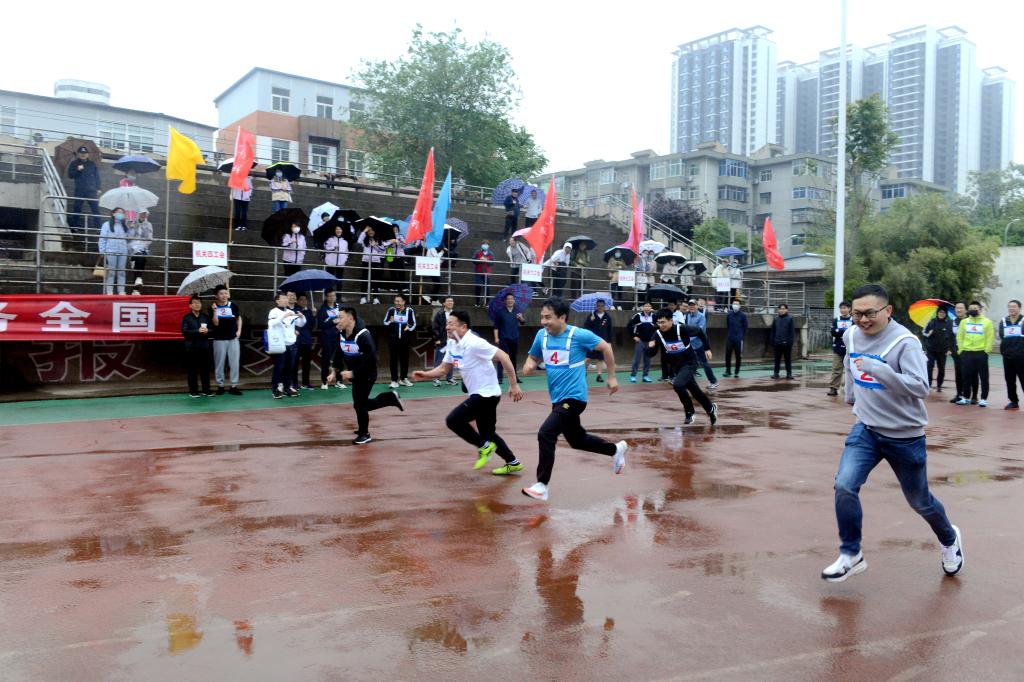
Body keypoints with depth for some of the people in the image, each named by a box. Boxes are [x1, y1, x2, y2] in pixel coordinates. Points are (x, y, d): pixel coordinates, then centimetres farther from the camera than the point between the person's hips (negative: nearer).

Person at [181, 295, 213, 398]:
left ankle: (206, 390, 15)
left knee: (205, 369, 6)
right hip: (191, 347, -3)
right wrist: (198, 331, -20)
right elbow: (184, 332, -10)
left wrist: (207, 331, -14)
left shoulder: (205, 316, 10)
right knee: (192, 370, 0)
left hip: (204, 347, 3)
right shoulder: (186, 317, 0)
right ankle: (193, 391, 6)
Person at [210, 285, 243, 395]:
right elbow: (216, 323, -10)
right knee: (219, 363, 4)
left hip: (233, 339, 2)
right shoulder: (213, 308, -1)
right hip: (219, 339, -2)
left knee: (234, 363, 2)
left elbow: (239, 318, 18)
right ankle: (220, 385, 13)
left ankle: (233, 386, 8)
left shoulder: (233, 306, 4)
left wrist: (239, 330, 8)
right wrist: (215, 311, -20)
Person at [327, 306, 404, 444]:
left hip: (367, 375, -8)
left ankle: (364, 435, 16)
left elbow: (371, 359, -31)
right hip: (354, 374, 8)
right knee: (361, 404, 13)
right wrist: (335, 372, -1)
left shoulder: (362, 335, -28)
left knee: (359, 404, -5)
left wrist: (353, 373, -31)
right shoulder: (341, 334, -4)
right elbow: (339, 354, 10)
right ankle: (391, 397, 30)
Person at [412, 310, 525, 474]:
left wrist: (514, 385, -21)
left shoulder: (474, 343, -22)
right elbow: (443, 369, 13)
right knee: (487, 433, 16)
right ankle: (512, 462, 28)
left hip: (486, 393, -9)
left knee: (453, 420, -13)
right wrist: (425, 374, -5)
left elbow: (504, 357, -23)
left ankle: (484, 446, 0)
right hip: (478, 394, 9)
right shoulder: (452, 344, 4)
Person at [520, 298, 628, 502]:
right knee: (577, 440, 22)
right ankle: (616, 449, 45)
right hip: (558, 399, 8)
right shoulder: (541, 335, 0)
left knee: (545, 434, -21)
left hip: (573, 397, -7)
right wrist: (528, 366, -10)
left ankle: (542, 485, -11)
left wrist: (612, 377, 1)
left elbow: (606, 348, -3)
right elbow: (533, 357, 14)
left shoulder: (579, 335, -15)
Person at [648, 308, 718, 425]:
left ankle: (689, 412, -6)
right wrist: (650, 347, -29)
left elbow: (700, 332, -6)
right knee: (695, 391, 16)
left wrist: (707, 348, -2)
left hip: (690, 363, -5)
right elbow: (651, 354, -7)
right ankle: (711, 408, 41)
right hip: (676, 366, 5)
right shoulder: (658, 334, -13)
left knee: (677, 385, -26)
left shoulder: (682, 329, -24)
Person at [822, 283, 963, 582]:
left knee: (920, 502, 14)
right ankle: (850, 555, 1)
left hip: (904, 435, -4)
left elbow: (920, 388, -32)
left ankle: (949, 540, 47)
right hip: (866, 429, 4)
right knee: (844, 486, -15)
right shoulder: (851, 335, -3)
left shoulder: (904, 342, -21)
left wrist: (877, 368, -40)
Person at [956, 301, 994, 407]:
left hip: (981, 353, -3)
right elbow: (959, 336, 9)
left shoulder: (987, 322, 1)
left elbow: (990, 338, -2)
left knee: (983, 377, 1)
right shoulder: (964, 322, 10)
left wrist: (986, 351, -9)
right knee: (967, 376, 7)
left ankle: (983, 399, 5)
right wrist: (961, 349, 1)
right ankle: (965, 397, 15)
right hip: (967, 353, 3)